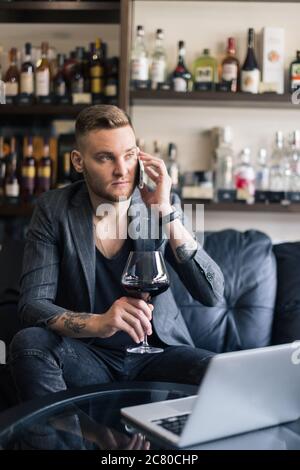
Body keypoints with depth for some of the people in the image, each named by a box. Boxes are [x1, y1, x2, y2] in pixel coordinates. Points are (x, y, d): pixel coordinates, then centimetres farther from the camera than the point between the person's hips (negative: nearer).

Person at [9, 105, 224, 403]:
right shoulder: (53, 210, -7)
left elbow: (212, 294, -13)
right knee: (29, 342, -30)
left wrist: (166, 213, -22)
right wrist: (98, 323, -34)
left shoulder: (164, 204, -4)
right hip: (87, 354, 0)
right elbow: (32, 304, -14)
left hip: (159, 350, 0)